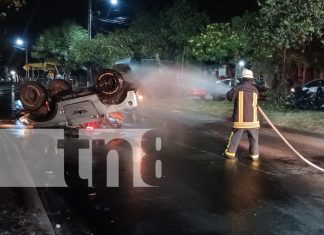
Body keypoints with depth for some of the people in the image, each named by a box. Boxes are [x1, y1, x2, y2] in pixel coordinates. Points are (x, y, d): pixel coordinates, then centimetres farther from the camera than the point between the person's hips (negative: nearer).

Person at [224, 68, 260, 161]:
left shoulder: (238, 87, -6)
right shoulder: (255, 90, 2)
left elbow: (229, 96, 3)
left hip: (240, 119, -1)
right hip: (252, 119, 1)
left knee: (235, 137, 10)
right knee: (254, 138, 11)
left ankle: (231, 153, 16)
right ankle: (254, 155, 14)